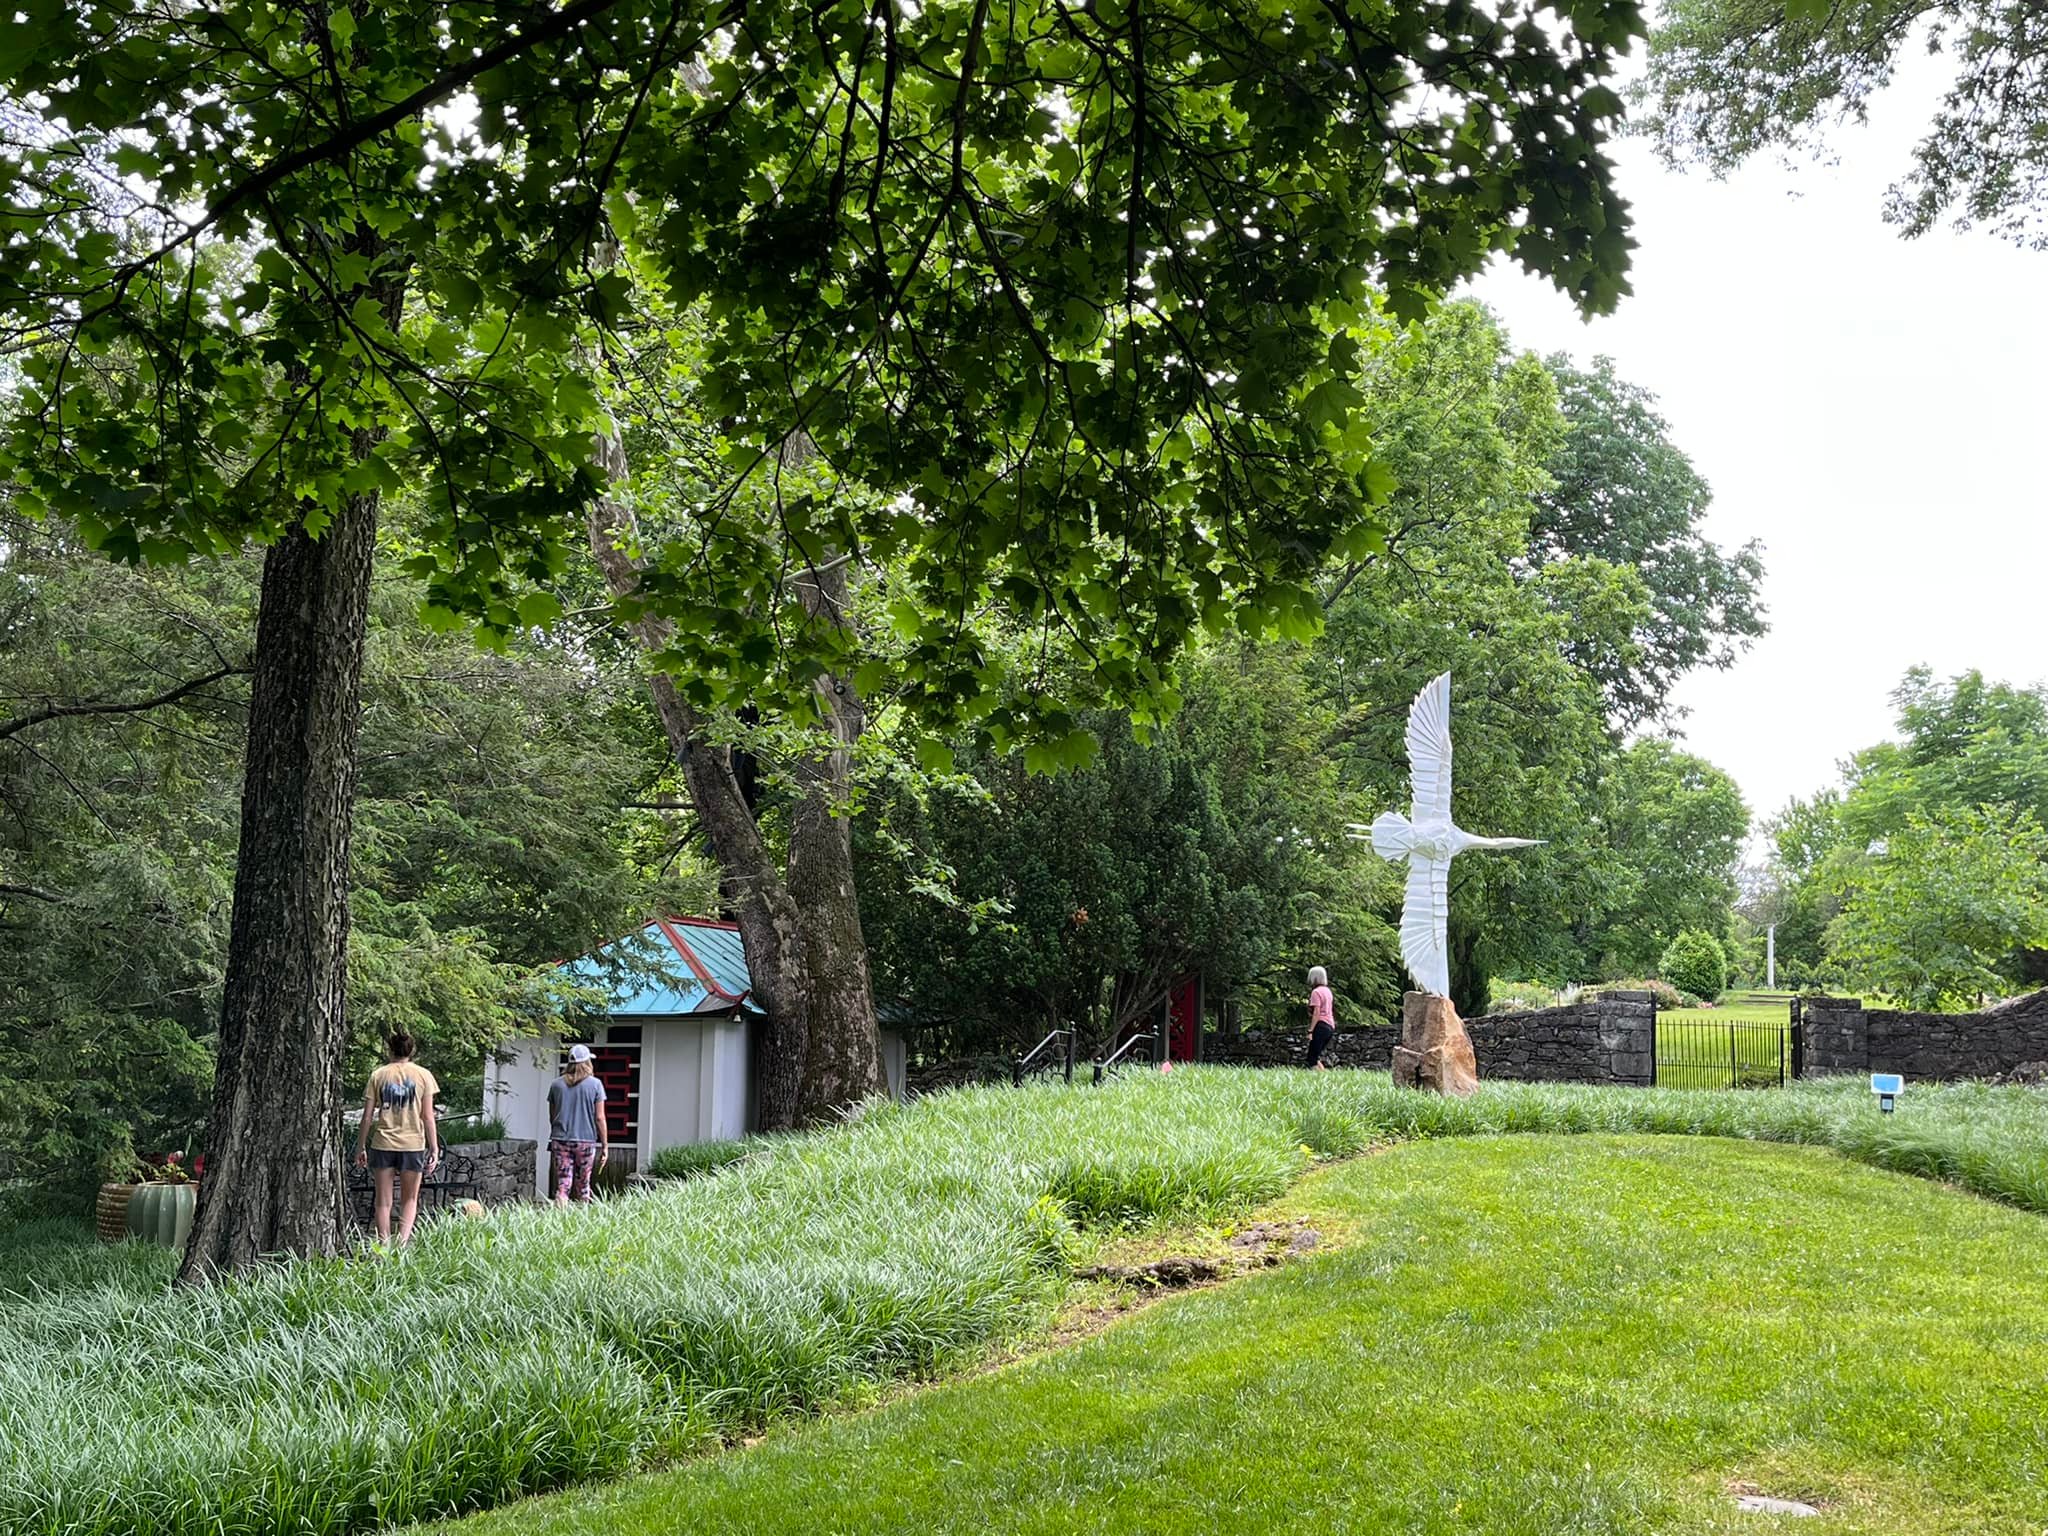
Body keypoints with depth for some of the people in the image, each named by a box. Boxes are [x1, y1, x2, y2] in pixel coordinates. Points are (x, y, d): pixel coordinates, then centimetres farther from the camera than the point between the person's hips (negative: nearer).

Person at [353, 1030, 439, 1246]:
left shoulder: (378, 1075, 2)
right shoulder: (423, 1075, 0)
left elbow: (367, 1117, 1)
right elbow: (428, 1117, -3)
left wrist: (360, 1147, 10)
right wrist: (434, 1149, 1)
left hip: (383, 1144, 1)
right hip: (413, 1144, 0)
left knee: (384, 1201, 9)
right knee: (409, 1199, 11)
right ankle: (403, 1241, -7)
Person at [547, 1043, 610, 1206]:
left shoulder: (556, 1084, 5)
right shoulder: (595, 1084, -3)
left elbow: (551, 1117, 12)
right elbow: (599, 1118, -5)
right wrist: (605, 1146, 0)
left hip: (560, 1140, 2)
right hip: (586, 1140, -2)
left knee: (562, 1186, -1)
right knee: (582, 1186, 12)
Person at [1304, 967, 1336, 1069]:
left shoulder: (1316, 992, -9)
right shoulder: (1328, 991, 16)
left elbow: (1316, 1013, -16)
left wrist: (1310, 1030, -16)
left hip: (1321, 1026, -9)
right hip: (1330, 1026, 9)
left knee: (1312, 1058, -7)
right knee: (1317, 1056, 16)